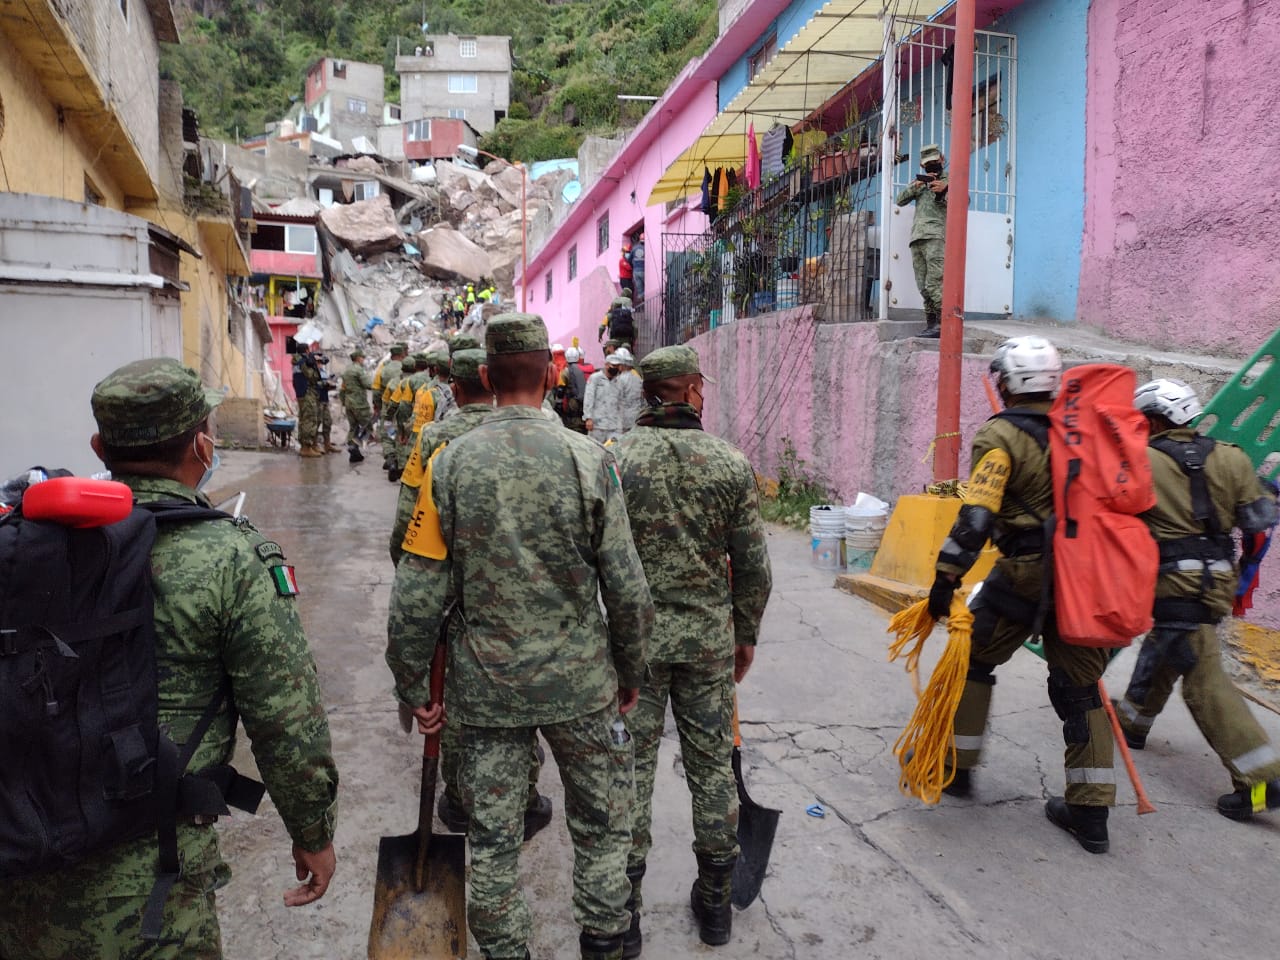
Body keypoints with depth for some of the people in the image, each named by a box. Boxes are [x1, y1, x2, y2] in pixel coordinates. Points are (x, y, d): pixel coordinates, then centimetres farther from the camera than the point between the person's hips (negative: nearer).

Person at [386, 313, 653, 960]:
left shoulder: (448, 465, -7)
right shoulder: (589, 460, -11)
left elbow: (416, 598, -7)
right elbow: (627, 590, -8)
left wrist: (414, 689, 6)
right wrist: (630, 674, 7)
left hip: (485, 688, 1)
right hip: (580, 686, -1)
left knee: (492, 839, 16)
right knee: (601, 827, 19)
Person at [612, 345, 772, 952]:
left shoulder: (613, 460, -10)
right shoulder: (731, 462, -6)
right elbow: (753, 566, -2)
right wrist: (746, 633, 12)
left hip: (633, 635, -1)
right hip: (710, 637, 1)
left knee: (632, 768, 10)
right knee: (712, 764, 15)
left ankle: (623, 910, 21)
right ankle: (715, 900, 30)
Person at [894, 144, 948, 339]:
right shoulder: (920, 181, 26)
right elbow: (900, 200, 14)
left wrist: (944, 189, -18)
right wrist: (916, 185, -2)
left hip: (935, 236, -6)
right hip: (917, 237, 6)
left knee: (934, 283, -17)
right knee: (923, 286, 2)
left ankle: (943, 323, -19)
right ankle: (931, 324, 4)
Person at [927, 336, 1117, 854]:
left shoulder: (1002, 435, -11)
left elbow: (976, 515, -21)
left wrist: (946, 578, -18)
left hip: (1024, 575, -6)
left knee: (974, 660, 15)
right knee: (1079, 685, 12)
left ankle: (956, 764, 26)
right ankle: (1090, 813, 17)